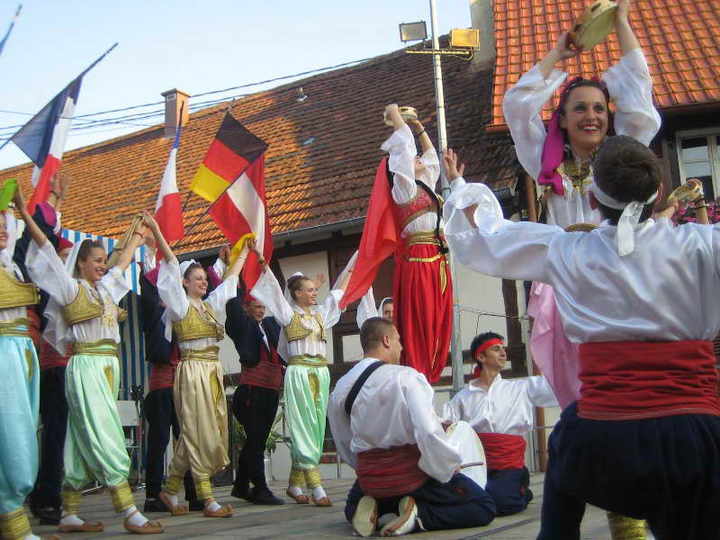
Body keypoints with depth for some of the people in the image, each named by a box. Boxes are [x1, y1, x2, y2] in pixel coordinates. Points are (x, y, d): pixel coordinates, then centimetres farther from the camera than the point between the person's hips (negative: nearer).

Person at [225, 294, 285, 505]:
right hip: (252, 390, -7)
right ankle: (260, 489, -4)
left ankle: (241, 486, 26)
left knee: (257, 440, 14)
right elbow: (233, 305, -15)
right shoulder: (242, 325, -1)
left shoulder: (270, 324, 16)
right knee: (255, 440, -6)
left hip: (272, 390, 7)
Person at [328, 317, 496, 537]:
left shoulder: (340, 389, 1)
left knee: (353, 509, 38)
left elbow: (344, 447, 10)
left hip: (369, 478, 5)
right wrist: (451, 462, -8)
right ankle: (418, 516, -12)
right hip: (411, 474, -5)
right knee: (485, 508, 6)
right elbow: (429, 433, -25)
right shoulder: (404, 377, -17)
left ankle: (372, 510, 2)